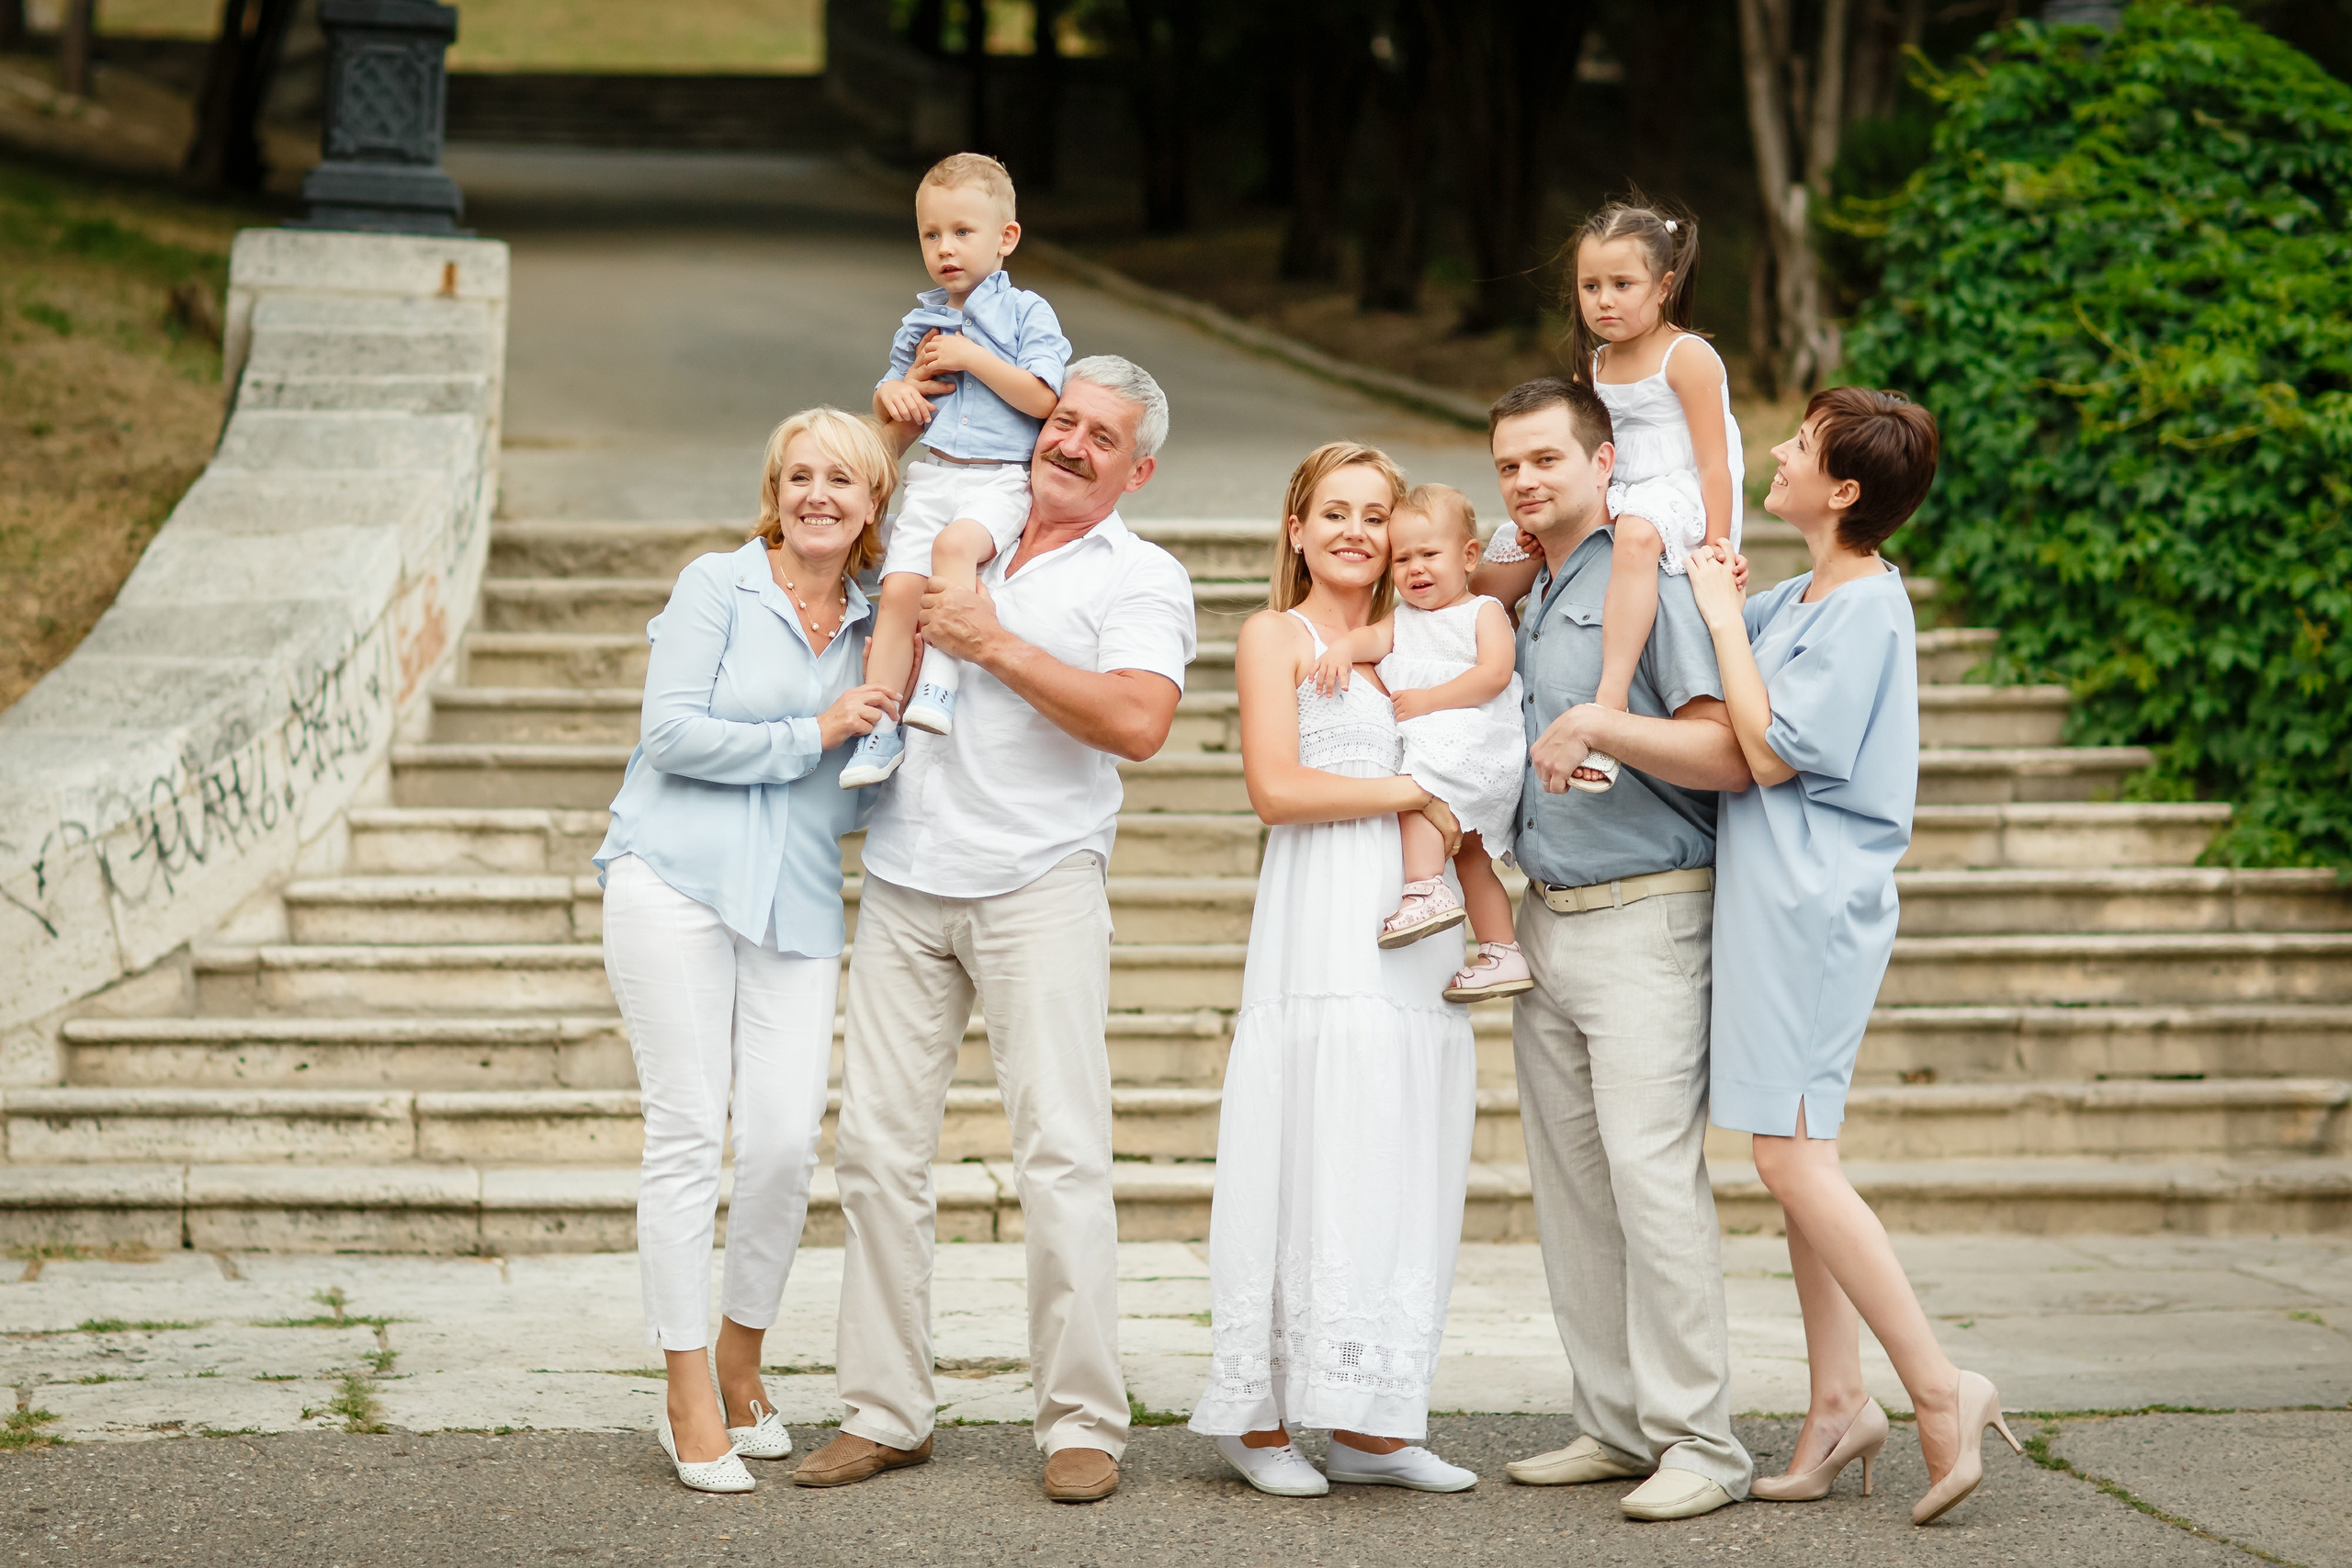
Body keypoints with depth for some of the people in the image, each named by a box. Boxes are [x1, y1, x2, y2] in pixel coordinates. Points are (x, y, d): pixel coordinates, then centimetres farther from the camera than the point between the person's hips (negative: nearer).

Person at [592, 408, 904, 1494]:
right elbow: (675, 732, -9)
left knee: (785, 1142, -6)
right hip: (678, 883, -4)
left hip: (796, 904, 4)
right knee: (689, 1134, -5)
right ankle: (691, 1408, 1)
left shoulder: (874, 623, 15)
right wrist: (813, 734, -8)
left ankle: (739, 1369, 15)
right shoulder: (717, 588, 2)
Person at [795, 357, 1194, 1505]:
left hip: (1038, 883, -5)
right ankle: (883, 1413, 8)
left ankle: (1082, 1425, -5)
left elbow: (1139, 722, -14)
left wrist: (995, 646, -12)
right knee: (878, 1147, 1)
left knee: (1062, 1152, -9)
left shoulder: (1141, 579, 3)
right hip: (904, 881, 5)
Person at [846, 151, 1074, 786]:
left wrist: (971, 358, -9)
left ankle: (940, 681, -35)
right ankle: (879, 731, -12)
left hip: (1000, 478, -4)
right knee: (900, 588, -15)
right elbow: (901, 430, 25)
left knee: (955, 542, -36)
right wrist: (897, 395, 1)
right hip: (932, 475, 4)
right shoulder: (919, 324, 19)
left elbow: (1041, 398, -9)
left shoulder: (1026, 313, 4)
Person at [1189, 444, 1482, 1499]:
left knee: (1400, 1178, 3)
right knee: (1308, 1168, -10)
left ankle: (1367, 1424, 7)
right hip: (1321, 931, -6)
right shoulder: (1275, 637, 5)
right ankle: (1261, 1421, -4)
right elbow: (1274, 786, -7)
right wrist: (1408, 792, -8)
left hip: (1415, 931, 6)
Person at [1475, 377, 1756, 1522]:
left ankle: (1700, 1444, -9)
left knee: (1653, 1178, -13)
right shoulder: (1526, 600, 17)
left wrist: (1602, 725, -25)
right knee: (1570, 1189, 8)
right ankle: (1618, 1426, 14)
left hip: (1643, 921, -9)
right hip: (1545, 920, 9)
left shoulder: (1647, 585, -8)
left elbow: (1729, 754, -16)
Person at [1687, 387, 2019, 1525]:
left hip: (1814, 902, -9)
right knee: (1798, 1158, 9)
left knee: (1792, 1157, -11)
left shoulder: (1866, 607, -14)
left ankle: (1941, 1388, -8)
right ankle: (1837, 1400, 12)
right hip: (1775, 899, 9)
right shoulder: (1799, 598, 13)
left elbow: (1771, 751, -18)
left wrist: (1726, 618, -11)